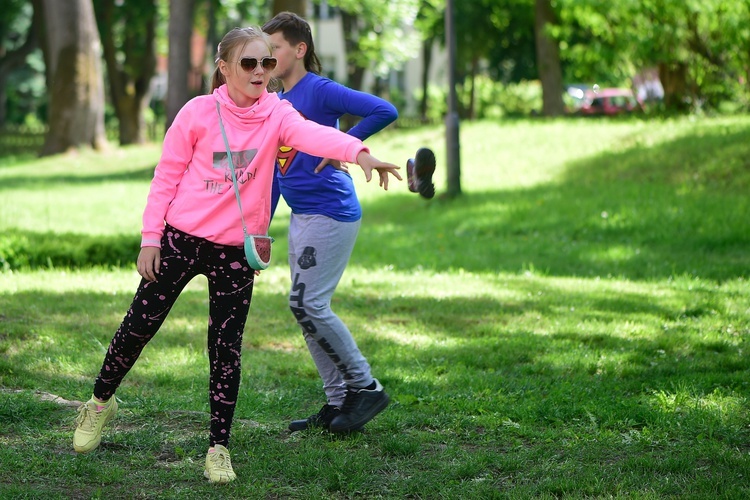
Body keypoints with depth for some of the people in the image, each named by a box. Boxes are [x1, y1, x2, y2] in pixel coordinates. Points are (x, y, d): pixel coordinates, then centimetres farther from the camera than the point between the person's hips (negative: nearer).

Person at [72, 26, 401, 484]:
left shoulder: (275, 114, -5)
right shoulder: (199, 112, -7)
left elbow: (312, 134, -25)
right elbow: (166, 176, 0)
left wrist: (358, 151, -45)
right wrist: (151, 236, -4)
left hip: (236, 251, 1)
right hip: (182, 239, -1)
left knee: (228, 349, 1)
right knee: (139, 326, 8)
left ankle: (219, 447, 11)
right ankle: (101, 402, 33)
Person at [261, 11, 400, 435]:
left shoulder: (320, 90, -12)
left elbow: (384, 112, -23)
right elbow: (275, 172, 20)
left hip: (331, 213, -9)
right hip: (301, 217, 9)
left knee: (307, 304, -10)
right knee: (307, 309, 8)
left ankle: (365, 387, 3)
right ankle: (339, 402, 16)